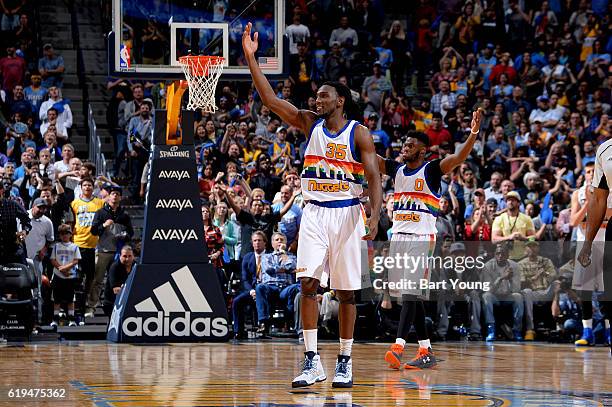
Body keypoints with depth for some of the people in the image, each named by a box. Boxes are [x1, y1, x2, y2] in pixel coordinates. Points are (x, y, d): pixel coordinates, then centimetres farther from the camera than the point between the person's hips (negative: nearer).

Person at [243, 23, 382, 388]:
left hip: (347, 213, -2)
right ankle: (313, 362, -9)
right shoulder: (310, 123, 7)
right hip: (315, 212, 2)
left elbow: (374, 177, -7)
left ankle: (345, 363, 12)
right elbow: (271, 99, 1)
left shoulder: (359, 133, -2)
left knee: (346, 291, 2)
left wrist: (375, 216, -20)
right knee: (308, 284, -10)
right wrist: (251, 58, -5)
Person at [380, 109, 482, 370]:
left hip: (421, 238, -7)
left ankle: (399, 347, -24)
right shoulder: (396, 169, 14)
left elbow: (458, 158, -18)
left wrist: (473, 134, -35)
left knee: (411, 294, -15)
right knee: (410, 296, 7)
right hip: (398, 237, 7)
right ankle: (426, 352, 12)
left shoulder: (431, 171, -4)